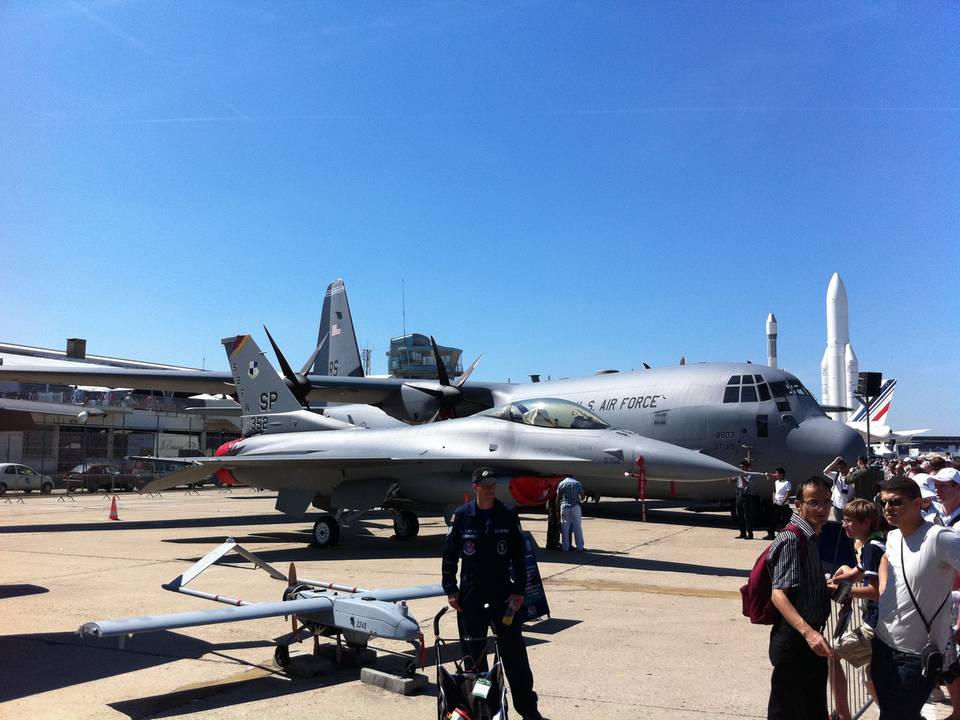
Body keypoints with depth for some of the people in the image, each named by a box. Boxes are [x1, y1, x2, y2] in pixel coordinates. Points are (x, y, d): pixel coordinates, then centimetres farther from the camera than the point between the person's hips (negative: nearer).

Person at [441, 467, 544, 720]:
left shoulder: (508, 516, 0)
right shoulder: (461, 516, -2)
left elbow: (518, 556, 3)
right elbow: (449, 555, 4)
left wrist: (519, 591, -2)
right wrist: (450, 590, -1)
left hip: (503, 593, 0)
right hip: (470, 595, 0)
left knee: (514, 651, 4)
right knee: (473, 652, 8)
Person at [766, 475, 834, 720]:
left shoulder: (810, 536, 10)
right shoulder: (791, 539, -21)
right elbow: (779, 594, -32)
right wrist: (808, 632, -42)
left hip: (812, 639, 10)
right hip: (794, 640, -10)